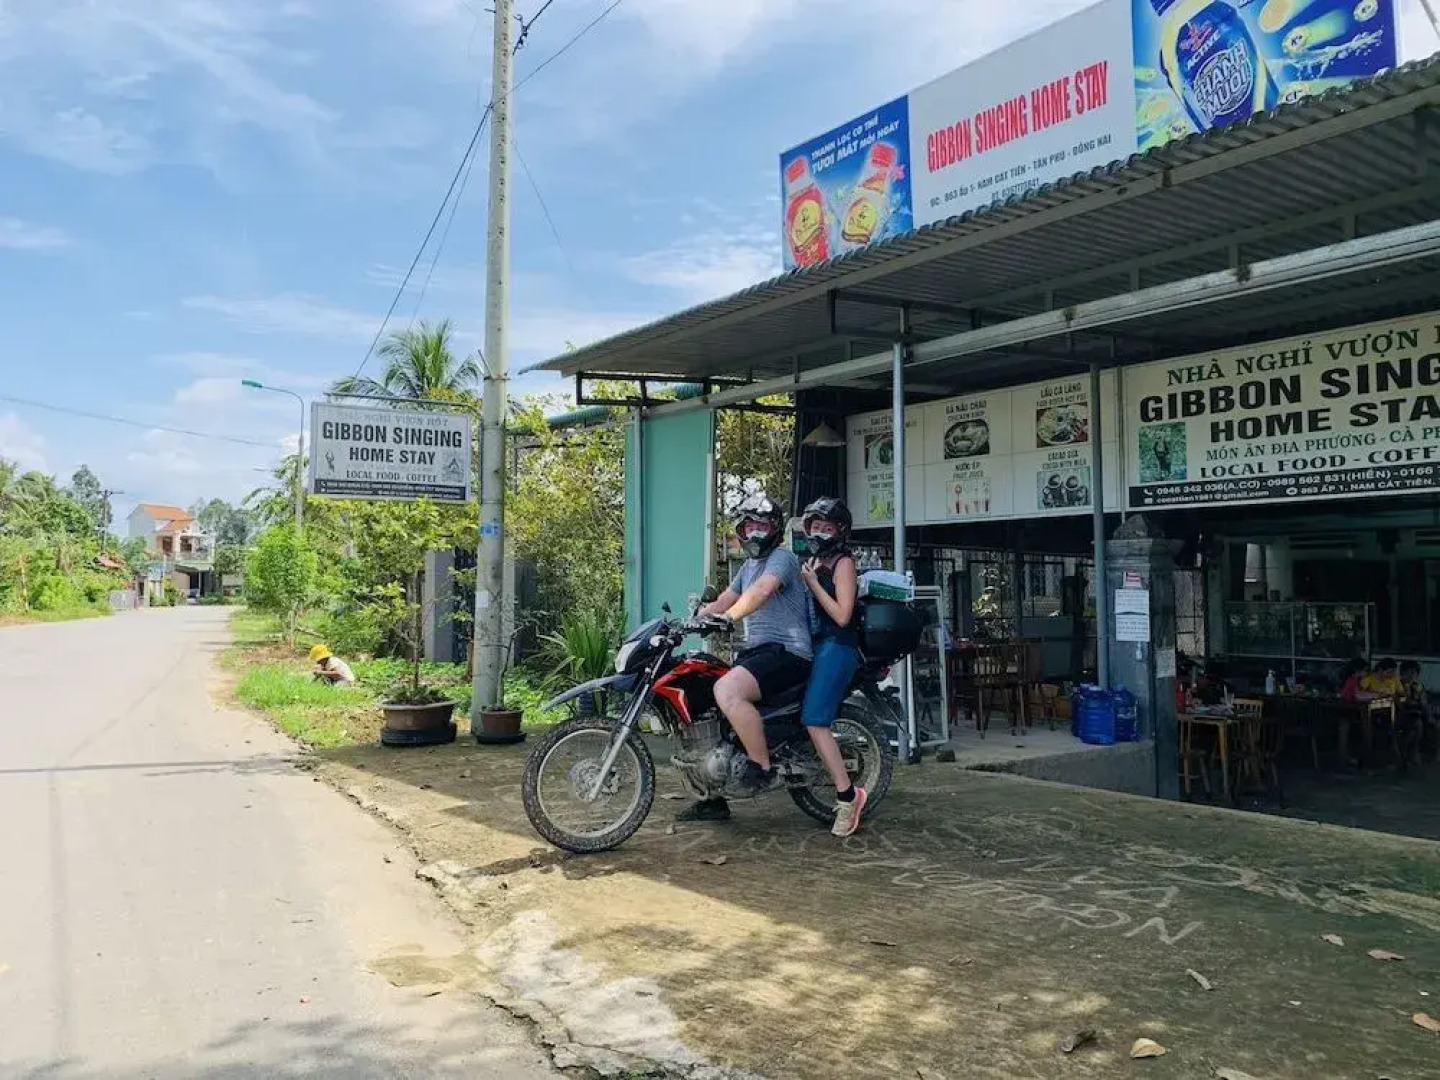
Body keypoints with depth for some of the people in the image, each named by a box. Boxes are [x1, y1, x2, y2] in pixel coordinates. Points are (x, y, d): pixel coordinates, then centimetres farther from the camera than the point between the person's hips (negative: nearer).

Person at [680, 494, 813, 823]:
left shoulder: (782, 557, -6)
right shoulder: (749, 566, 25)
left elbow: (763, 589, -26)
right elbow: (722, 602, 23)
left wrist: (729, 617, -38)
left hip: (786, 651, -10)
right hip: (757, 649, 10)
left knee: (726, 692, -32)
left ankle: (762, 767, -20)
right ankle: (714, 799, 12)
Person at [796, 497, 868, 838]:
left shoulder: (843, 563, -5)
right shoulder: (813, 561, 19)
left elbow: (842, 615, -14)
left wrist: (813, 583, -14)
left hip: (837, 647, -9)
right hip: (817, 646, 9)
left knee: (815, 721, -18)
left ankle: (847, 794, -15)